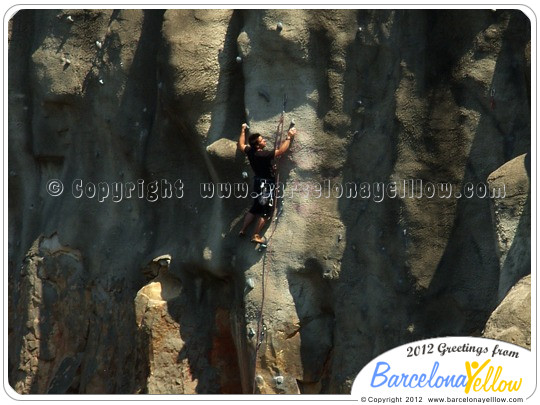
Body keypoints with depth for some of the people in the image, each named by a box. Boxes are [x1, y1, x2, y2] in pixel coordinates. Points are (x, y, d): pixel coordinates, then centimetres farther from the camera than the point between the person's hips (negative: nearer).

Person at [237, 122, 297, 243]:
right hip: (266, 184, -8)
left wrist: (243, 130, 26)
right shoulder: (263, 155, -27)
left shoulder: (250, 151, -5)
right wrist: (289, 137, -19)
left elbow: (241, 146, 16)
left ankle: (243, 230, 25)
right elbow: (281, 151, -28)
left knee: (255, 208, 20)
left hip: (258, 182, 8)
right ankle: (256, 236, 0)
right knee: (265, 211, 0)